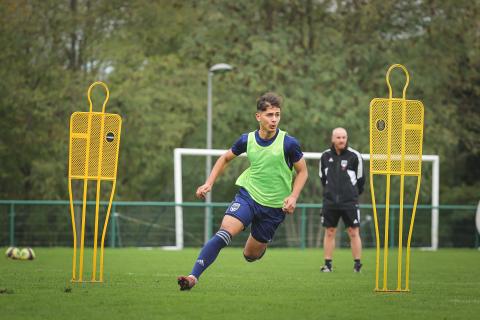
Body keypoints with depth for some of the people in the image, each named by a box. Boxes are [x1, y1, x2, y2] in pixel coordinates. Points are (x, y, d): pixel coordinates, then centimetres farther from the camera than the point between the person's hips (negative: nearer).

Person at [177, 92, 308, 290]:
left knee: (251, 255, 10)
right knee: (223, 234, -24)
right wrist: (209, 183, 5)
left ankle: (262, 244, 48)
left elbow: (302, 172, 1)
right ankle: (193, 276, -27)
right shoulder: (247, 140, -3)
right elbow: (225, 158, 15)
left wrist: (293, 196, -13)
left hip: (274, 205, -1)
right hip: (248, 194, 1)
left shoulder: (288, 143, -12)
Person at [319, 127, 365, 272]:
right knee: (329, 232, 5)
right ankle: (328, 264, 11)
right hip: (330, 201, 3)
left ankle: (357, 263, 3)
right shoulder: (325, 156, 4)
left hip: (350, 202, -3)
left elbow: (360, 179, 6)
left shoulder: (355, 156, -5)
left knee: (354, 232, -3)